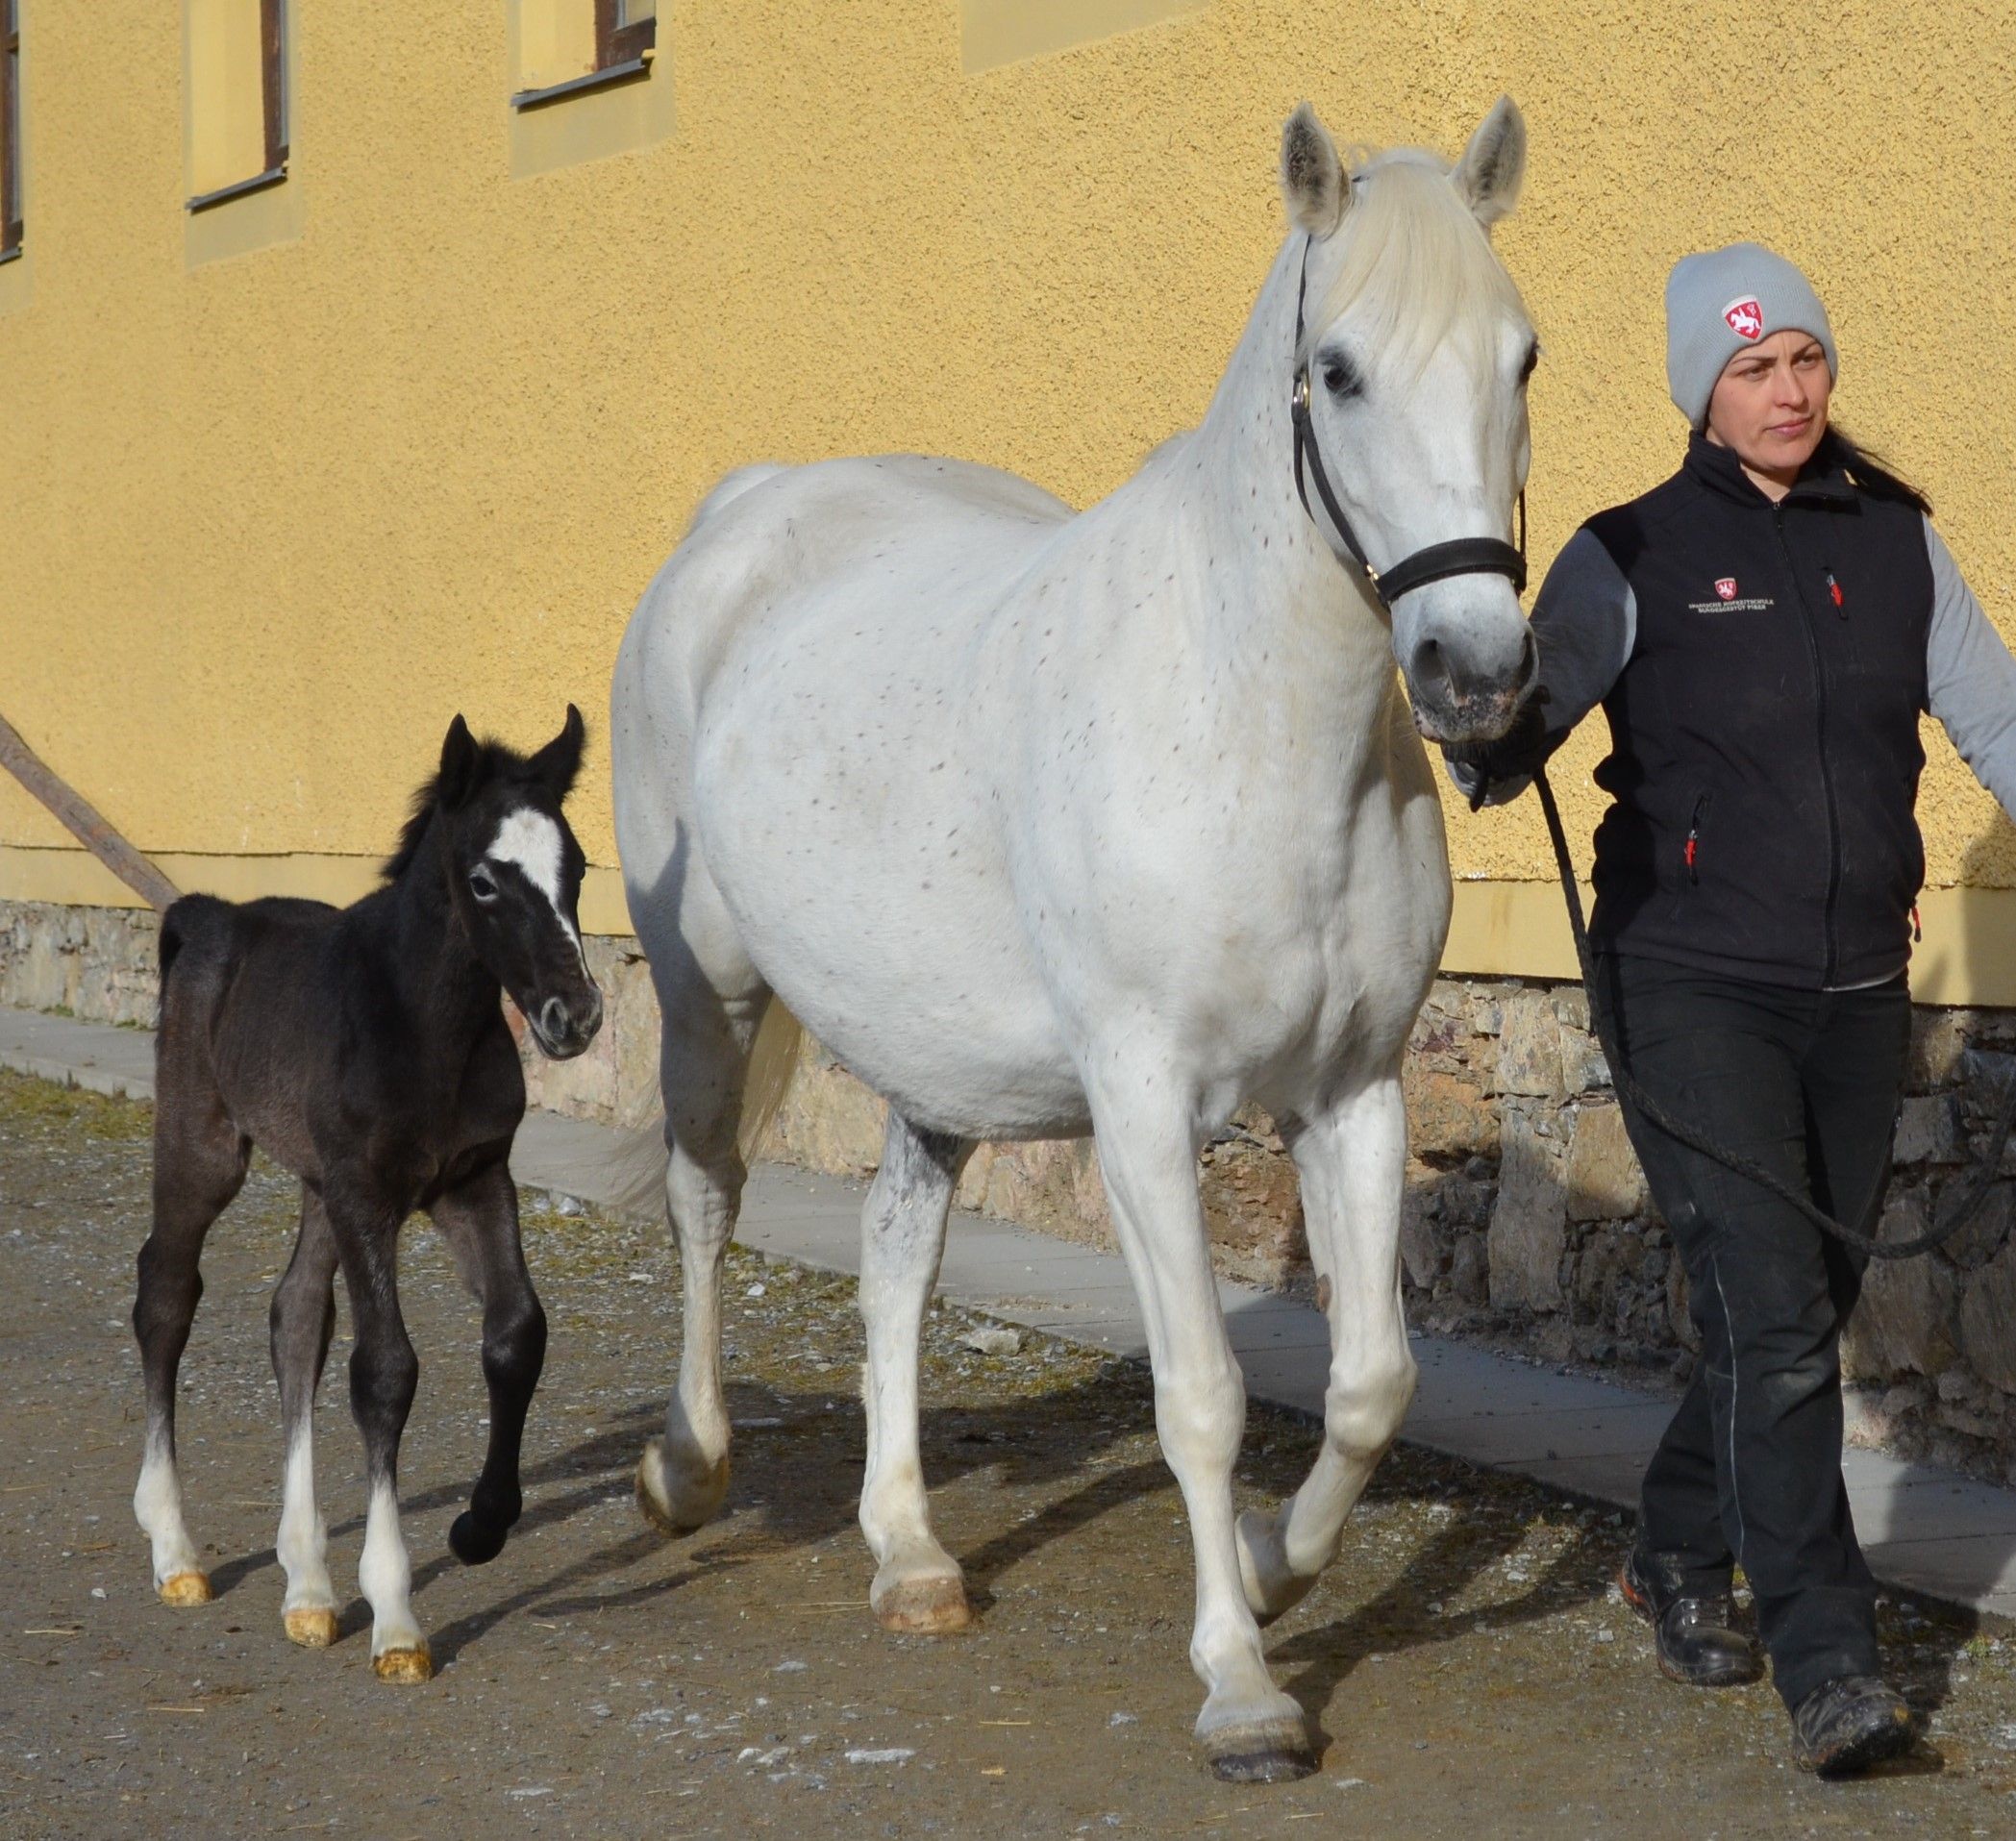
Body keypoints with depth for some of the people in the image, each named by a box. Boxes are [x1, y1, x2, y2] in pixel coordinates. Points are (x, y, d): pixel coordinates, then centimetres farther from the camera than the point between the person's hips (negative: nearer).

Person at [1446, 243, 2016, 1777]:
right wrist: (1476, 736, -32)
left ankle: (1680, 1553, 38)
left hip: (1856, 990, 5)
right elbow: (1509, 744, -10)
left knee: (1810, 1309, 15)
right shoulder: (1634, 557, -5)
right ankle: (1828, 1663, -7)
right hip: (1692, 986, -5)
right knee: (1774, 1315, -12)